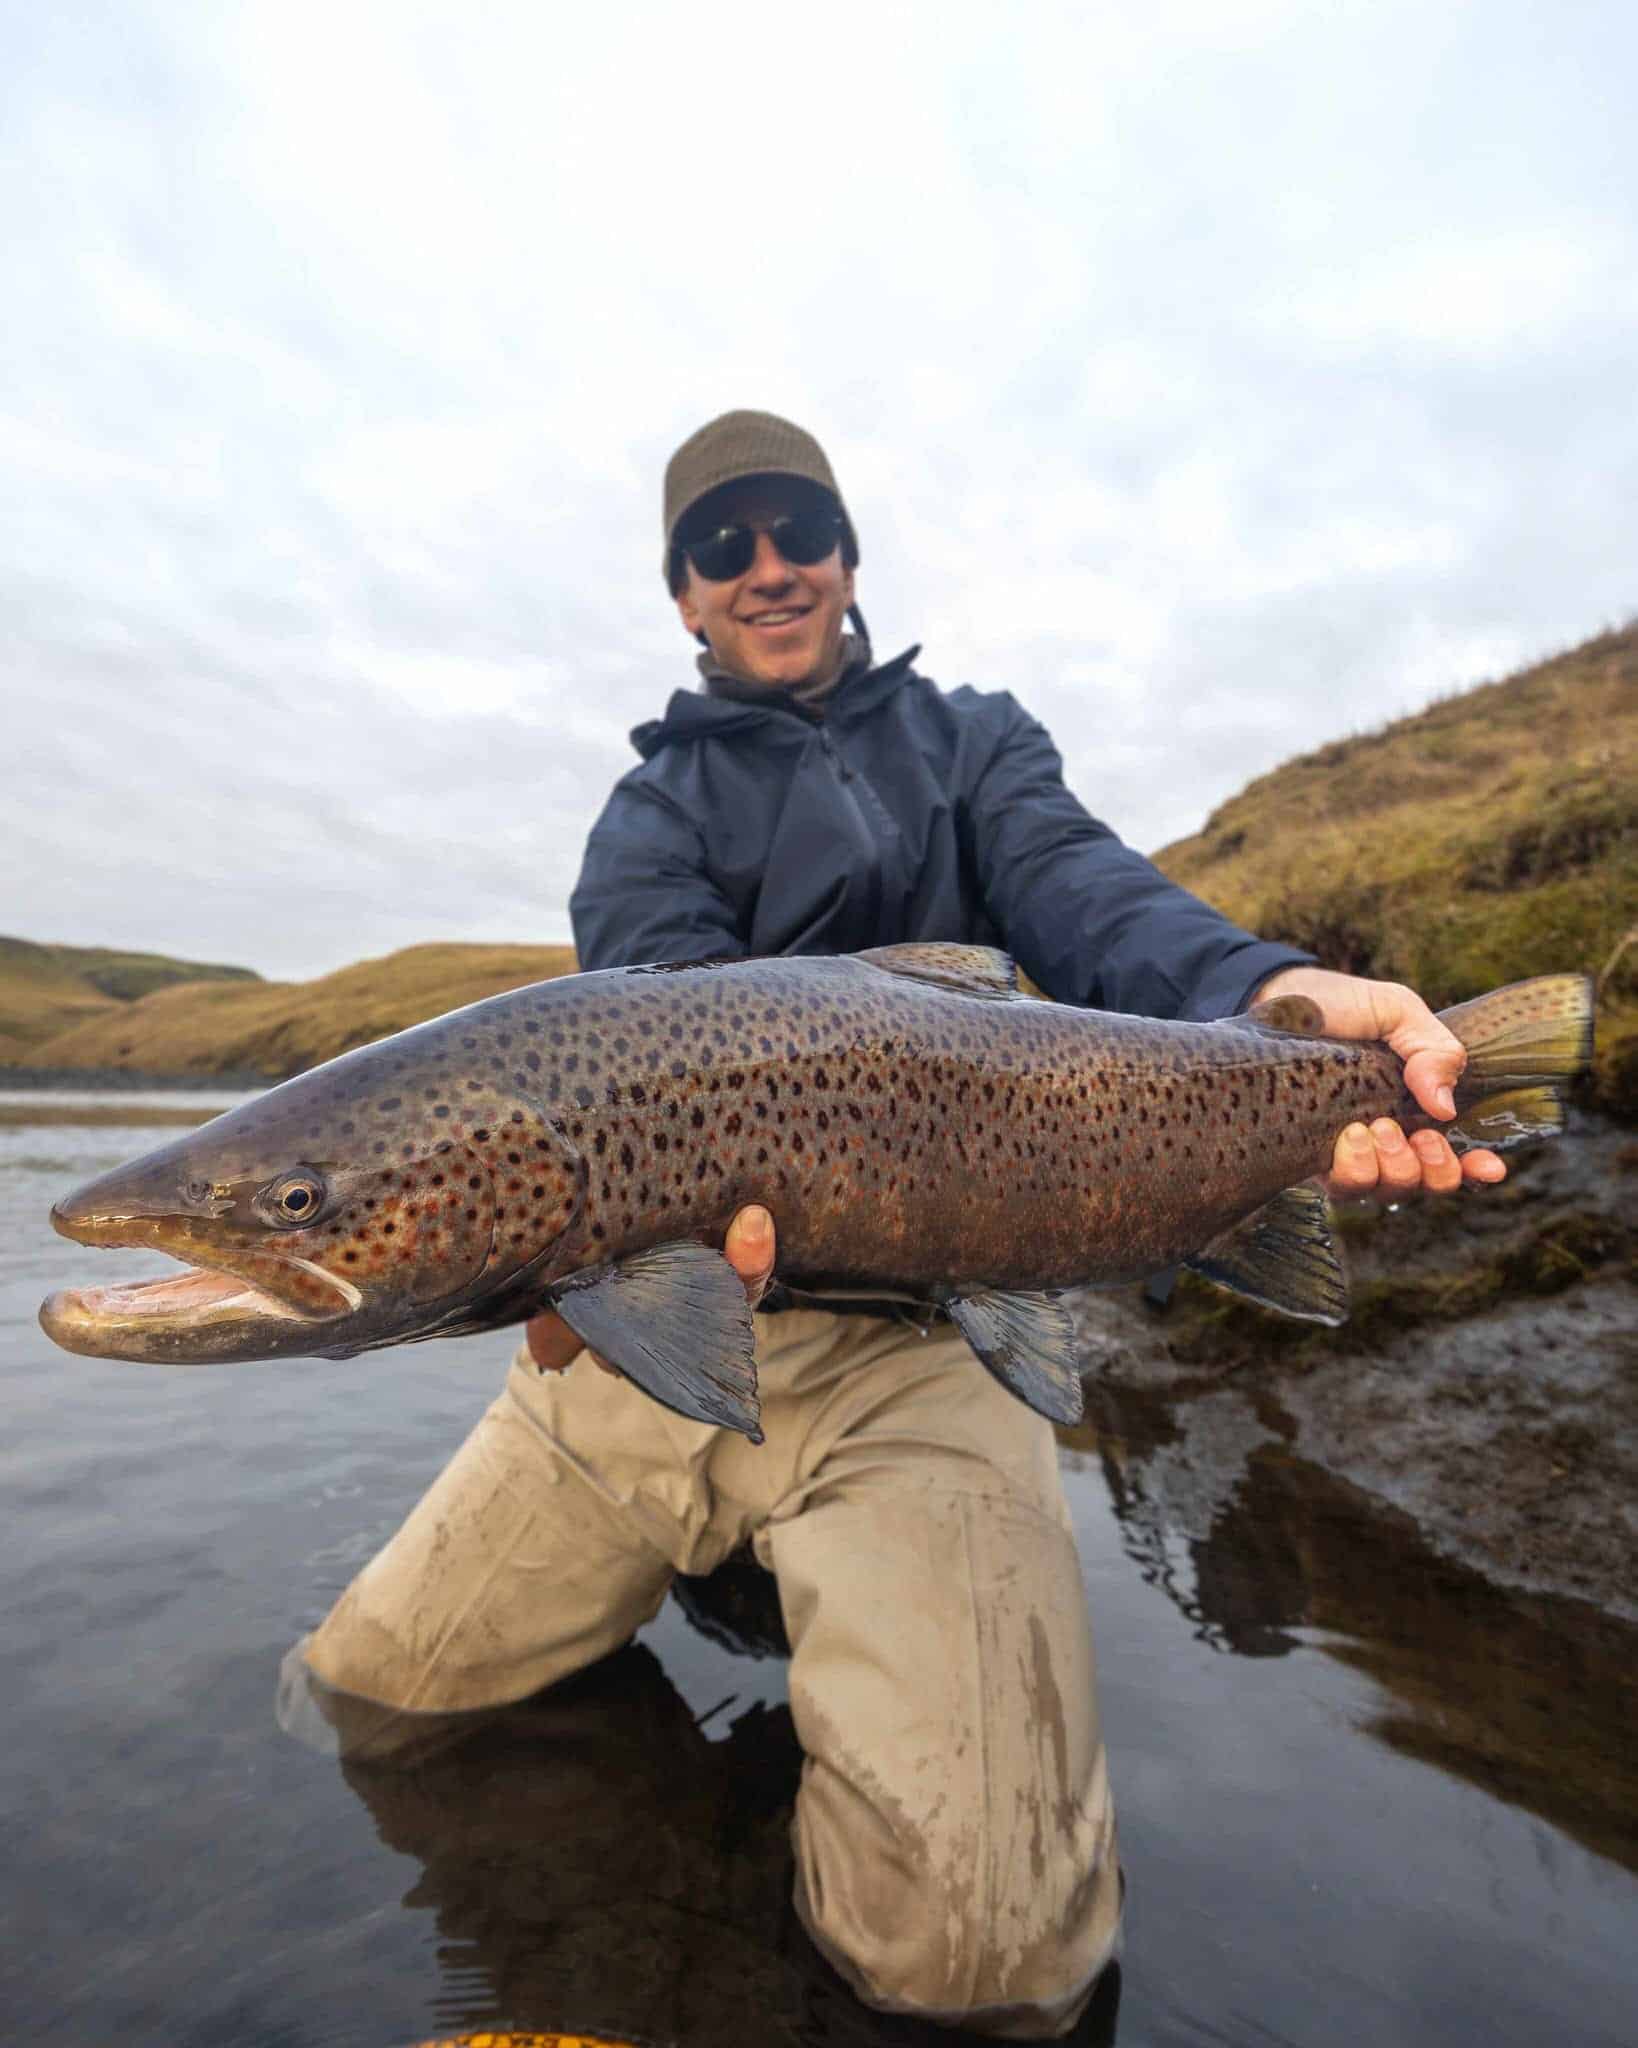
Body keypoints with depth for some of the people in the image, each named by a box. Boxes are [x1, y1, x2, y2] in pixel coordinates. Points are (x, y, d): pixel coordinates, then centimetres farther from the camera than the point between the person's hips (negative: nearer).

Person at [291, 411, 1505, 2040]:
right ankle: (719, 1568, 31)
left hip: (905, 1342, -2)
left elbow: (1079, 892, -7)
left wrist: (1266, 996, -31)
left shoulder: (971, 741, 14)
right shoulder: (650, 809, 13)